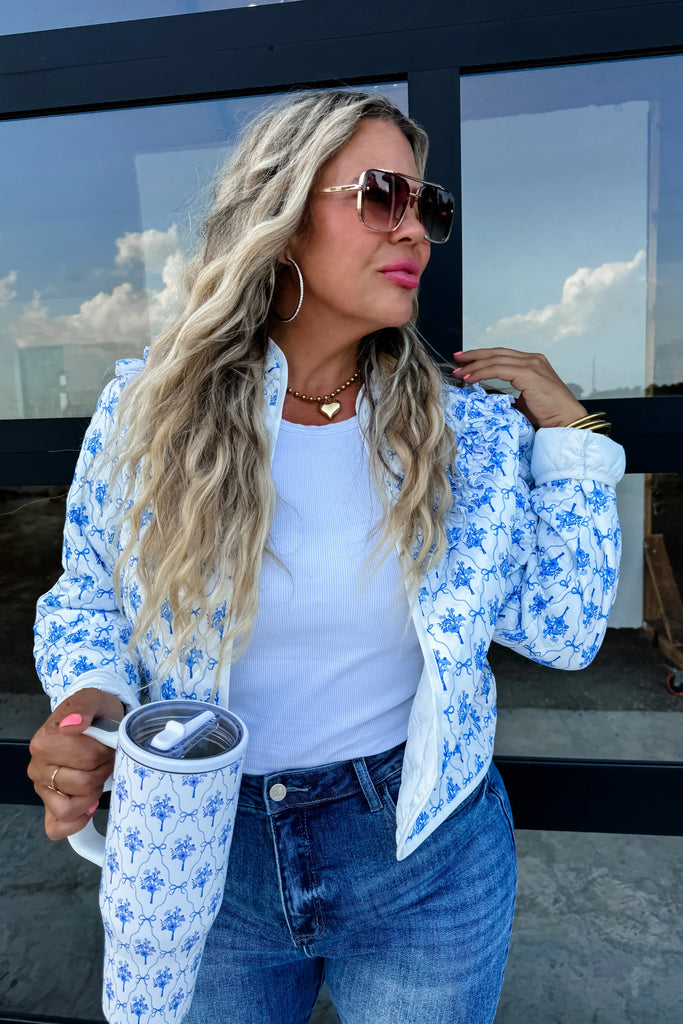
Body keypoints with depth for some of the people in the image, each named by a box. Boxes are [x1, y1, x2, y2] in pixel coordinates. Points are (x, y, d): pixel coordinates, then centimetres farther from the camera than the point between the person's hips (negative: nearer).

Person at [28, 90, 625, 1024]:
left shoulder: (471, 430, -9)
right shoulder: (147, 410, -10)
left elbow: (560, 632, -7)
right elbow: (88, 600, 1)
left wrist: (570, 434, -10)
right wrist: (87, 702, -19)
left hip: (426, 854, 1)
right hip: (206, 856, 1)